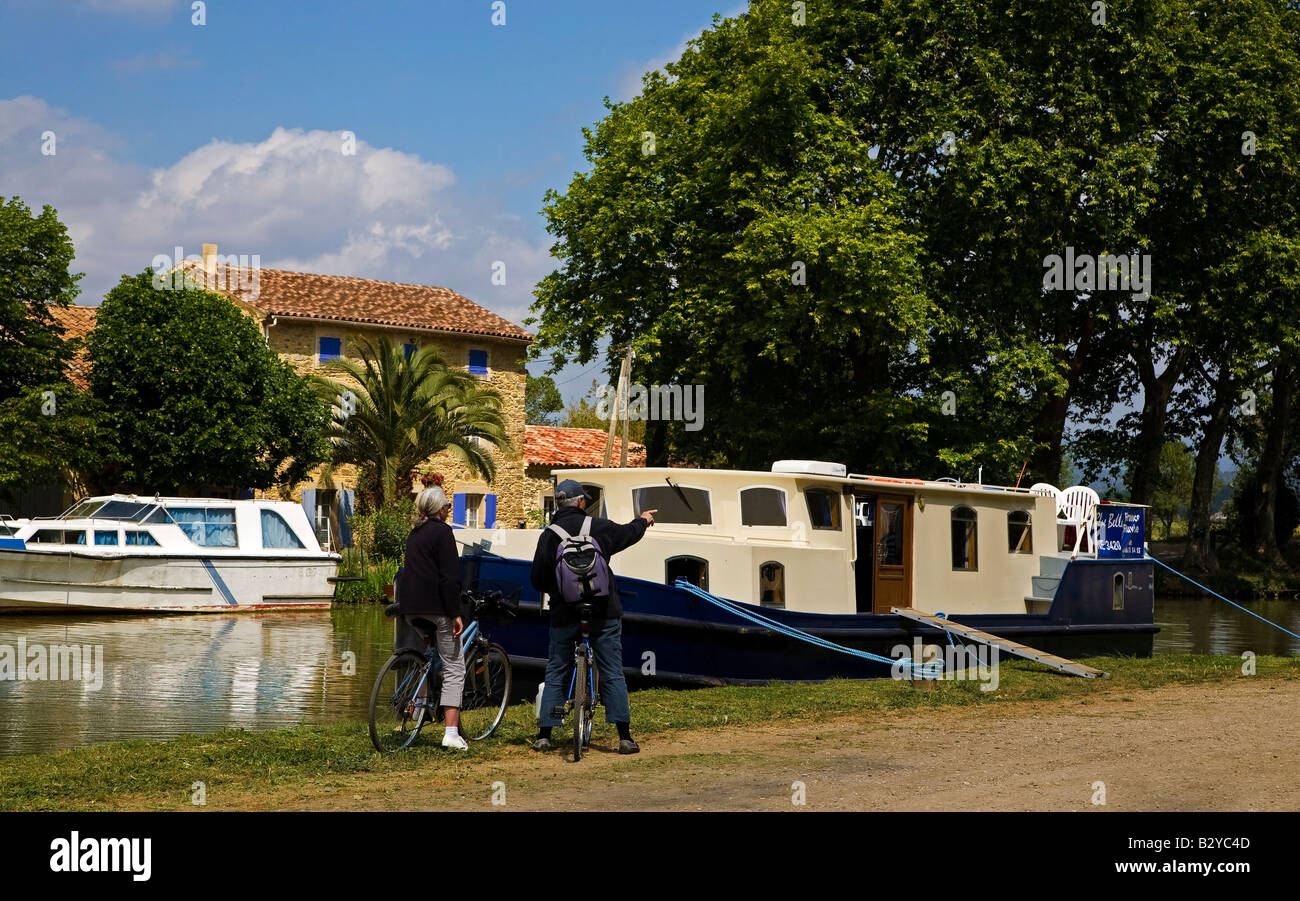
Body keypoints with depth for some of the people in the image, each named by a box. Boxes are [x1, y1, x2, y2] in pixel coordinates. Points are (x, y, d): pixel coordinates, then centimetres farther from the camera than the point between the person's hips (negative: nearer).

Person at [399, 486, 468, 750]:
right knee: (454, 669, -5)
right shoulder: (442, 532, -7)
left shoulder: (414, 535, 18)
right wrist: (455, 614, -15)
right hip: (436, 608, -8)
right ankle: (451, 733, -14)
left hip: (411, 609, 8)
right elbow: (449, 577, -14)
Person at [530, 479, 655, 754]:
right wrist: (643, 520, 40)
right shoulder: (599, 527, -3)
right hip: (604, 615, 0)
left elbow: (537, 580, -1)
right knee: (612, 674, 3)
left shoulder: (548, 536, -4)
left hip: (564, 616, 1)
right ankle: (625, 736, 1)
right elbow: (628, 534, 18)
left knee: (556, 674, 11)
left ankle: (544, 735, 11)